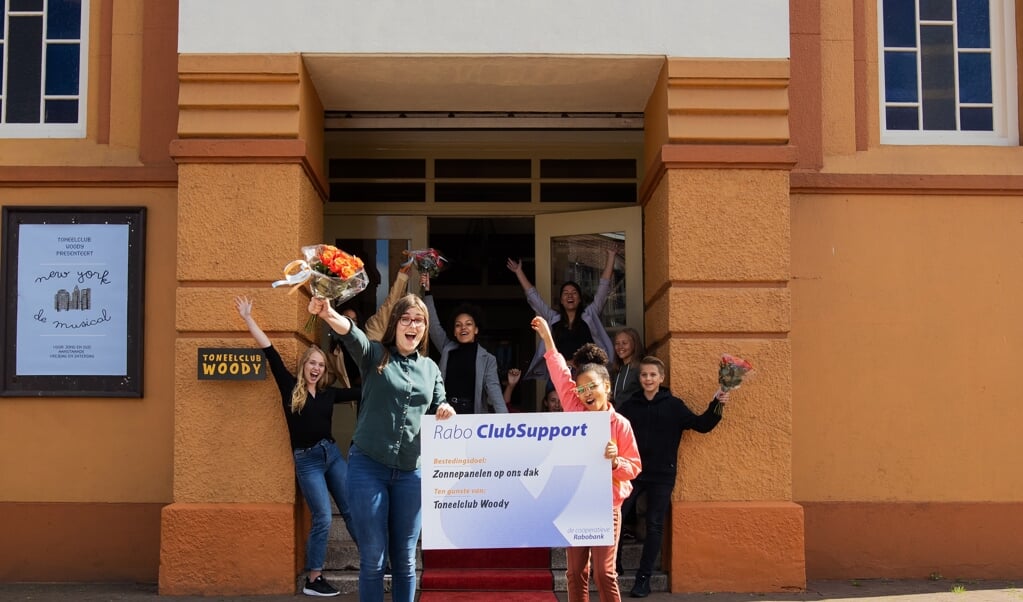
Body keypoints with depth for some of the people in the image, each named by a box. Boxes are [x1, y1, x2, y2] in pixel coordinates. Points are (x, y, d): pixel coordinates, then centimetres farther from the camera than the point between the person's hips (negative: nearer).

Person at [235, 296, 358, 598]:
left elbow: (362, 392, 10)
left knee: (352, 510, 7)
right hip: (307, 459, -4)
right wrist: (248, 318, -5)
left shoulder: (329, 393, 7)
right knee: (323, 519, -7)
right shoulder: (289, 387, -1)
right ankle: (313, 581, 3)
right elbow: (269, 352, -3)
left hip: (332, 453, 4)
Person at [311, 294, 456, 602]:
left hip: (411, 471, 3)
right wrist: (329, 315, -44)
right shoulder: (375, 355, -1)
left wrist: (447, 412, -9)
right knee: (372, 556, 1)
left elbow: (439, 411, 17)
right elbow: (352, 334, -22)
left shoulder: (431, 368, 12)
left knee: (405, 558, 10)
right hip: (368, 466, -3)